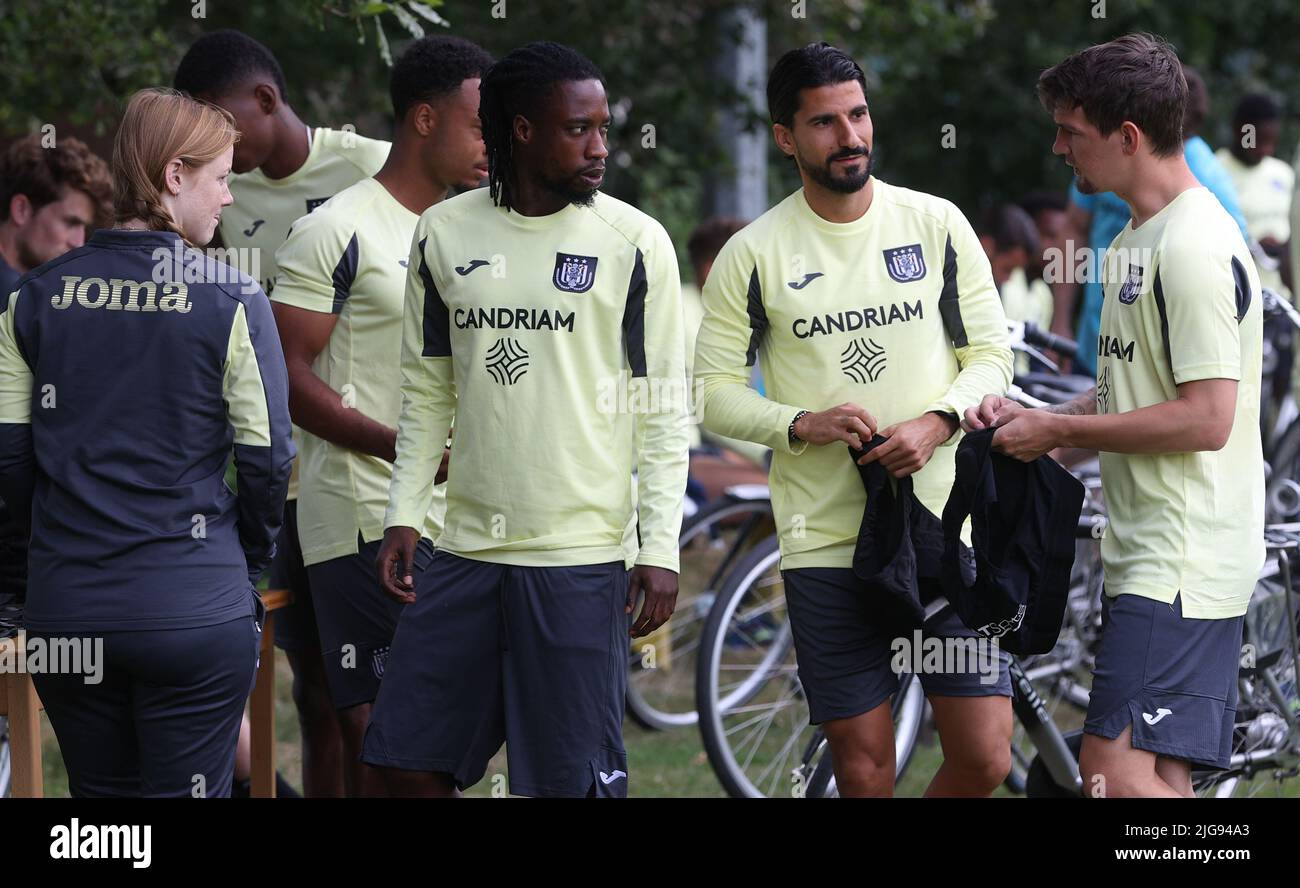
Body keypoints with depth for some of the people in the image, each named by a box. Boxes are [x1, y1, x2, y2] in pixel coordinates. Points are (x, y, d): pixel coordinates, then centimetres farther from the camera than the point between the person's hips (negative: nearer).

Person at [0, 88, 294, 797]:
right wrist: (248, 558, 11)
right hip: (194, 609, -3)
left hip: (64, 605, 4)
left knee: (103, 792, 16)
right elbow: (266, 459, -7)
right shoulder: (231, 302, -8)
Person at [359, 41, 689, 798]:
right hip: (469, 550, 4)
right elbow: (428, 393, 14)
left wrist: (661, 550, -7)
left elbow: (664, 412, -1)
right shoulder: (444, 234, 7)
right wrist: (405, 514, 5)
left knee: (575, 778, -3)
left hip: (583, 558, -4)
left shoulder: (633, 241, -2)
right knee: (408, 759, 4)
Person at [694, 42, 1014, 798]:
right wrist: (802, 425, -14)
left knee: (984, 759, -2)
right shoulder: (753, 255, 0)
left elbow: (991, 355, 8)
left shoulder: (937, 224, 4)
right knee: (864, 770, 1)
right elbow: (713, 389, 3)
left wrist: (936, 423, -11)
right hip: (827, 544, -1)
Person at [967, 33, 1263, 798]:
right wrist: (1035, 419, 8)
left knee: (1120, 775, -18)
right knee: (1158, 782, 10)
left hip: (1182, 566, -11)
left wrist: (1058, 432, -13)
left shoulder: (1195, 249, -16)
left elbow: (1205, 418, -22)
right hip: (1148, 556, 11)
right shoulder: (1138, 241, 17)